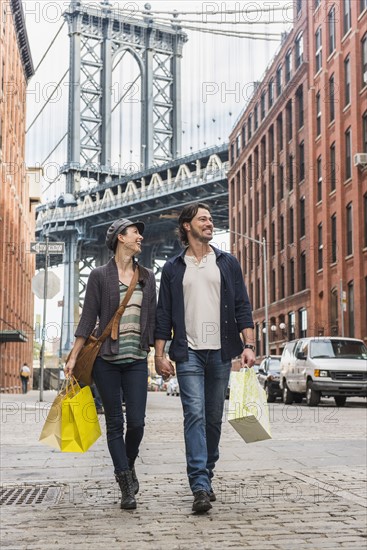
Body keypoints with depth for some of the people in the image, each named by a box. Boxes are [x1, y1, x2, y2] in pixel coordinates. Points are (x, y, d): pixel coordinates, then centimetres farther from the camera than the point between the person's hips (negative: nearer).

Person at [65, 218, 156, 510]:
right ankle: (126, 486, 10)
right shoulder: (100, 275, 1)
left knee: (136, 421, -4)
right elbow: (88, 318, 0)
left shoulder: (147, 276, 11)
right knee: (115, 423, 2)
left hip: (137, 358, 2)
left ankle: (129, 464, 26)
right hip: (106, 358, -2)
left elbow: (152, 318, 13)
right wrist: (74, 357, -3)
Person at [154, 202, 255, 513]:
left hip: (220, 351, 2)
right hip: (188, 352, -2)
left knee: (214, 418, 7)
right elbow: (164, 314, 8)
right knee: (194, 415, -12)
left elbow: (242, 306, 7)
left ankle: (206, 475, 22)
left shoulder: (227, 263, 11)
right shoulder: (173, 268, 9)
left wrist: (248, 345, -4)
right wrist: (160, 354, 0)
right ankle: (200, 487, -16)